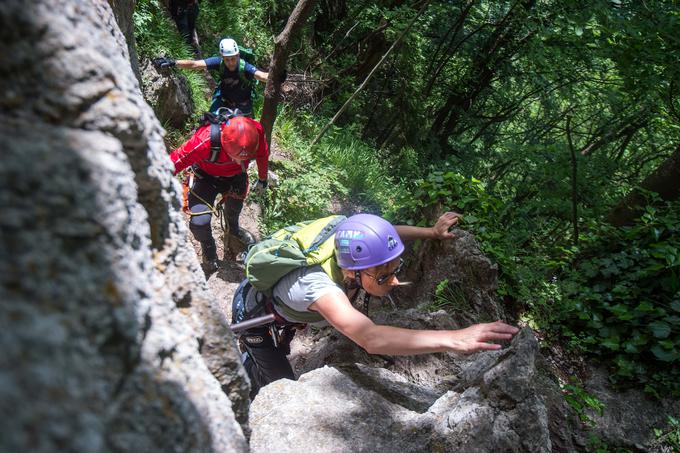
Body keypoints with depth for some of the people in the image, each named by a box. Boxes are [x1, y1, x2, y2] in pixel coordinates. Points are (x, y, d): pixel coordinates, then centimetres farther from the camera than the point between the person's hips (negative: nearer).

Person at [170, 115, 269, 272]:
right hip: (207, 176, -3)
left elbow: (262, 155, -9)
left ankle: (234, 229, 65)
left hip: (235, 176, 3)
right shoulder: (204, 141, -44)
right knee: (199, 222, -17)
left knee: (235, 207, 28)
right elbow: (176, 160, -32)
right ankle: (208, 247, 18)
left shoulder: (257, 132, -32)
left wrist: (262, 179, 8)